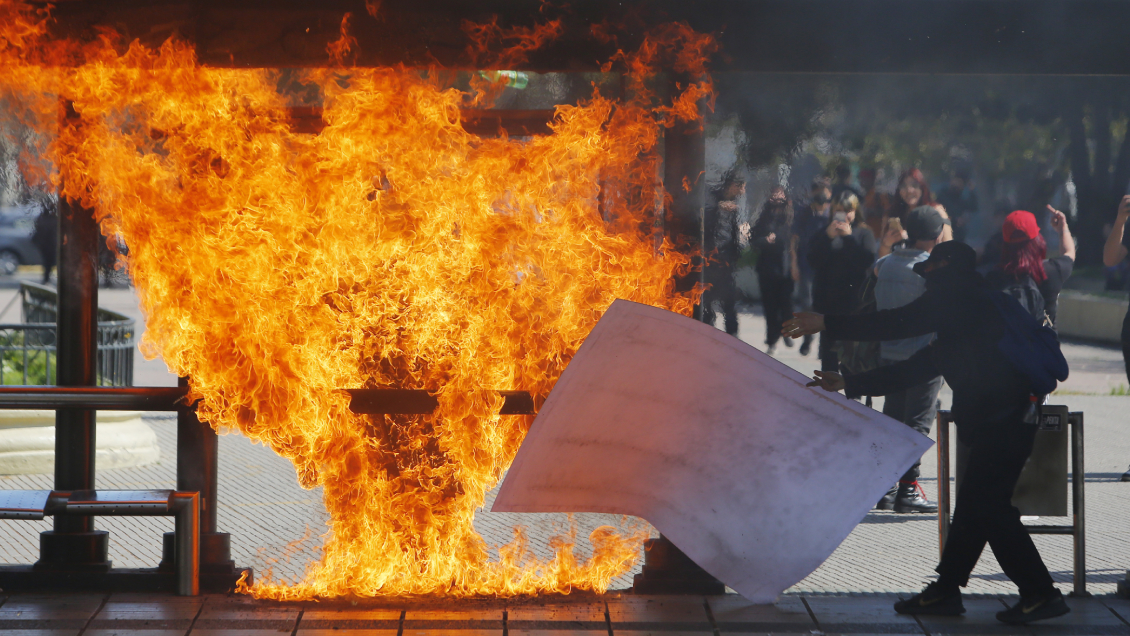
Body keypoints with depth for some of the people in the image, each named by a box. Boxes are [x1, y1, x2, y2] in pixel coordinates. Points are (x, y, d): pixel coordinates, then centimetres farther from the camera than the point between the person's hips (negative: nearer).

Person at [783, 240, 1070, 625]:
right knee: (973, 505, 13)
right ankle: (946, 590, 19)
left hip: (1005, 417, -10)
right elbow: (917, 368, 25)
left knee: (989, 505, -8)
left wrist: (826, 324, -13)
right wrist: (848, 385, 26)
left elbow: (899, 324, -15)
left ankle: (1040, 594, -4)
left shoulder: (963, 295, -8)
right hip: (996, 421, 10)